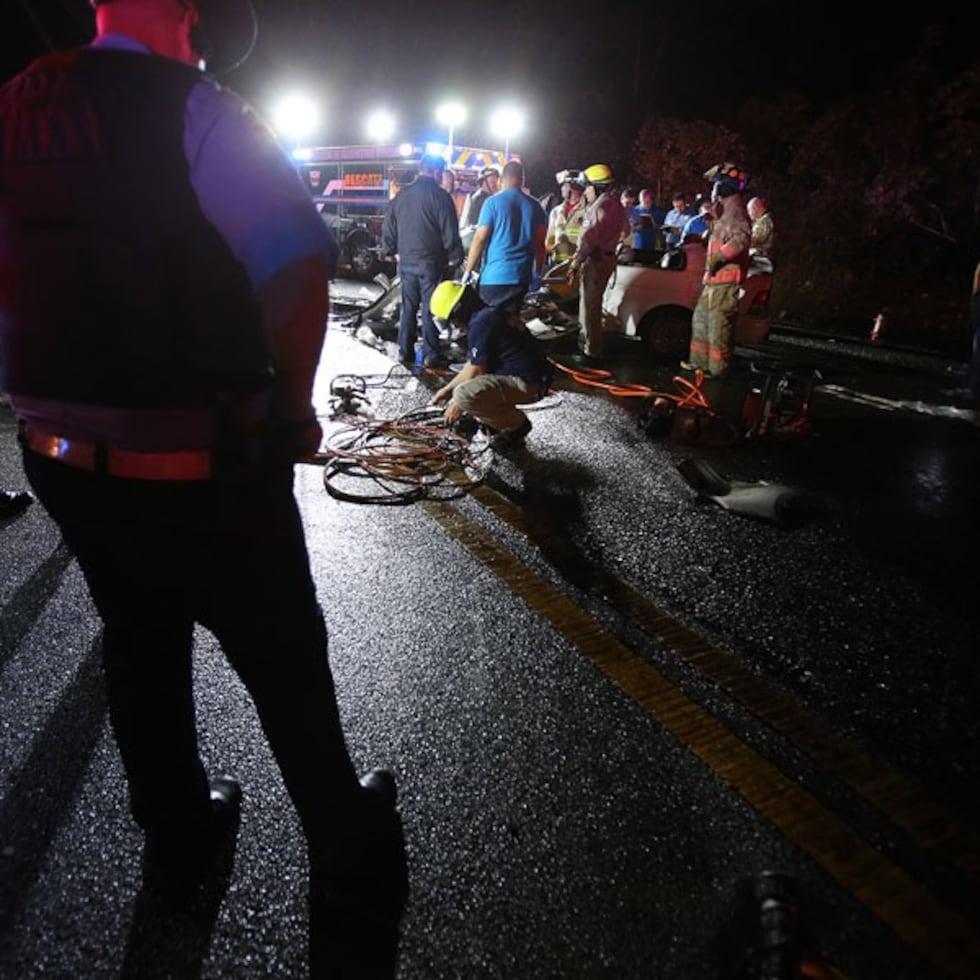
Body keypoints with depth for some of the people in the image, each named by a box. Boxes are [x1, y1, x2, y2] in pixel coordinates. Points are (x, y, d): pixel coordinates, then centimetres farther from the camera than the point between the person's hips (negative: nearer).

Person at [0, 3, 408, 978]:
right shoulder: (191, 109, -14)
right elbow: (298, 260, -28)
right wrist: (291, 402, -14)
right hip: (199, 469, -6)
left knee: (139, 649, 24)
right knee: (284, 667, 13)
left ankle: (176, 840, 46)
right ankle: (346, 852, 35)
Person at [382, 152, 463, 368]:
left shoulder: (400, 195, 8)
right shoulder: (440, 196, -9)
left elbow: (388, 228, 13)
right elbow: (450, 233, -11)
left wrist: (393, 251, 22)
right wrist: (455, 258, -1)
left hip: (406, 261, 5)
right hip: (431, 263, -5)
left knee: (408, 307, 12)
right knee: (431, 309, 0)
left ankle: (405, 352, 16)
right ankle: (431, 355, 1)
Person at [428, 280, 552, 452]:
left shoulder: (480, 323, -17)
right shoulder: (491, 313, 15)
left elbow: (476, 370, -13)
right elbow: (472, 363, 21)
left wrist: (458, 405, -1)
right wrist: (448, 389, 24)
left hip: (528, 384, -11)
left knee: (464, 396, -25)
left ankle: (517, 425, -6)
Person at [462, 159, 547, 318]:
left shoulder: (493, 202, -3)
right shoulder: (535, 206, 7)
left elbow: (480, 239, -7)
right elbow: (540, 244, 10)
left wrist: (468, 270, -2)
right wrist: (537, 273, 20)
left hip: (494, 276, -4)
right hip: (522, 276, 4)